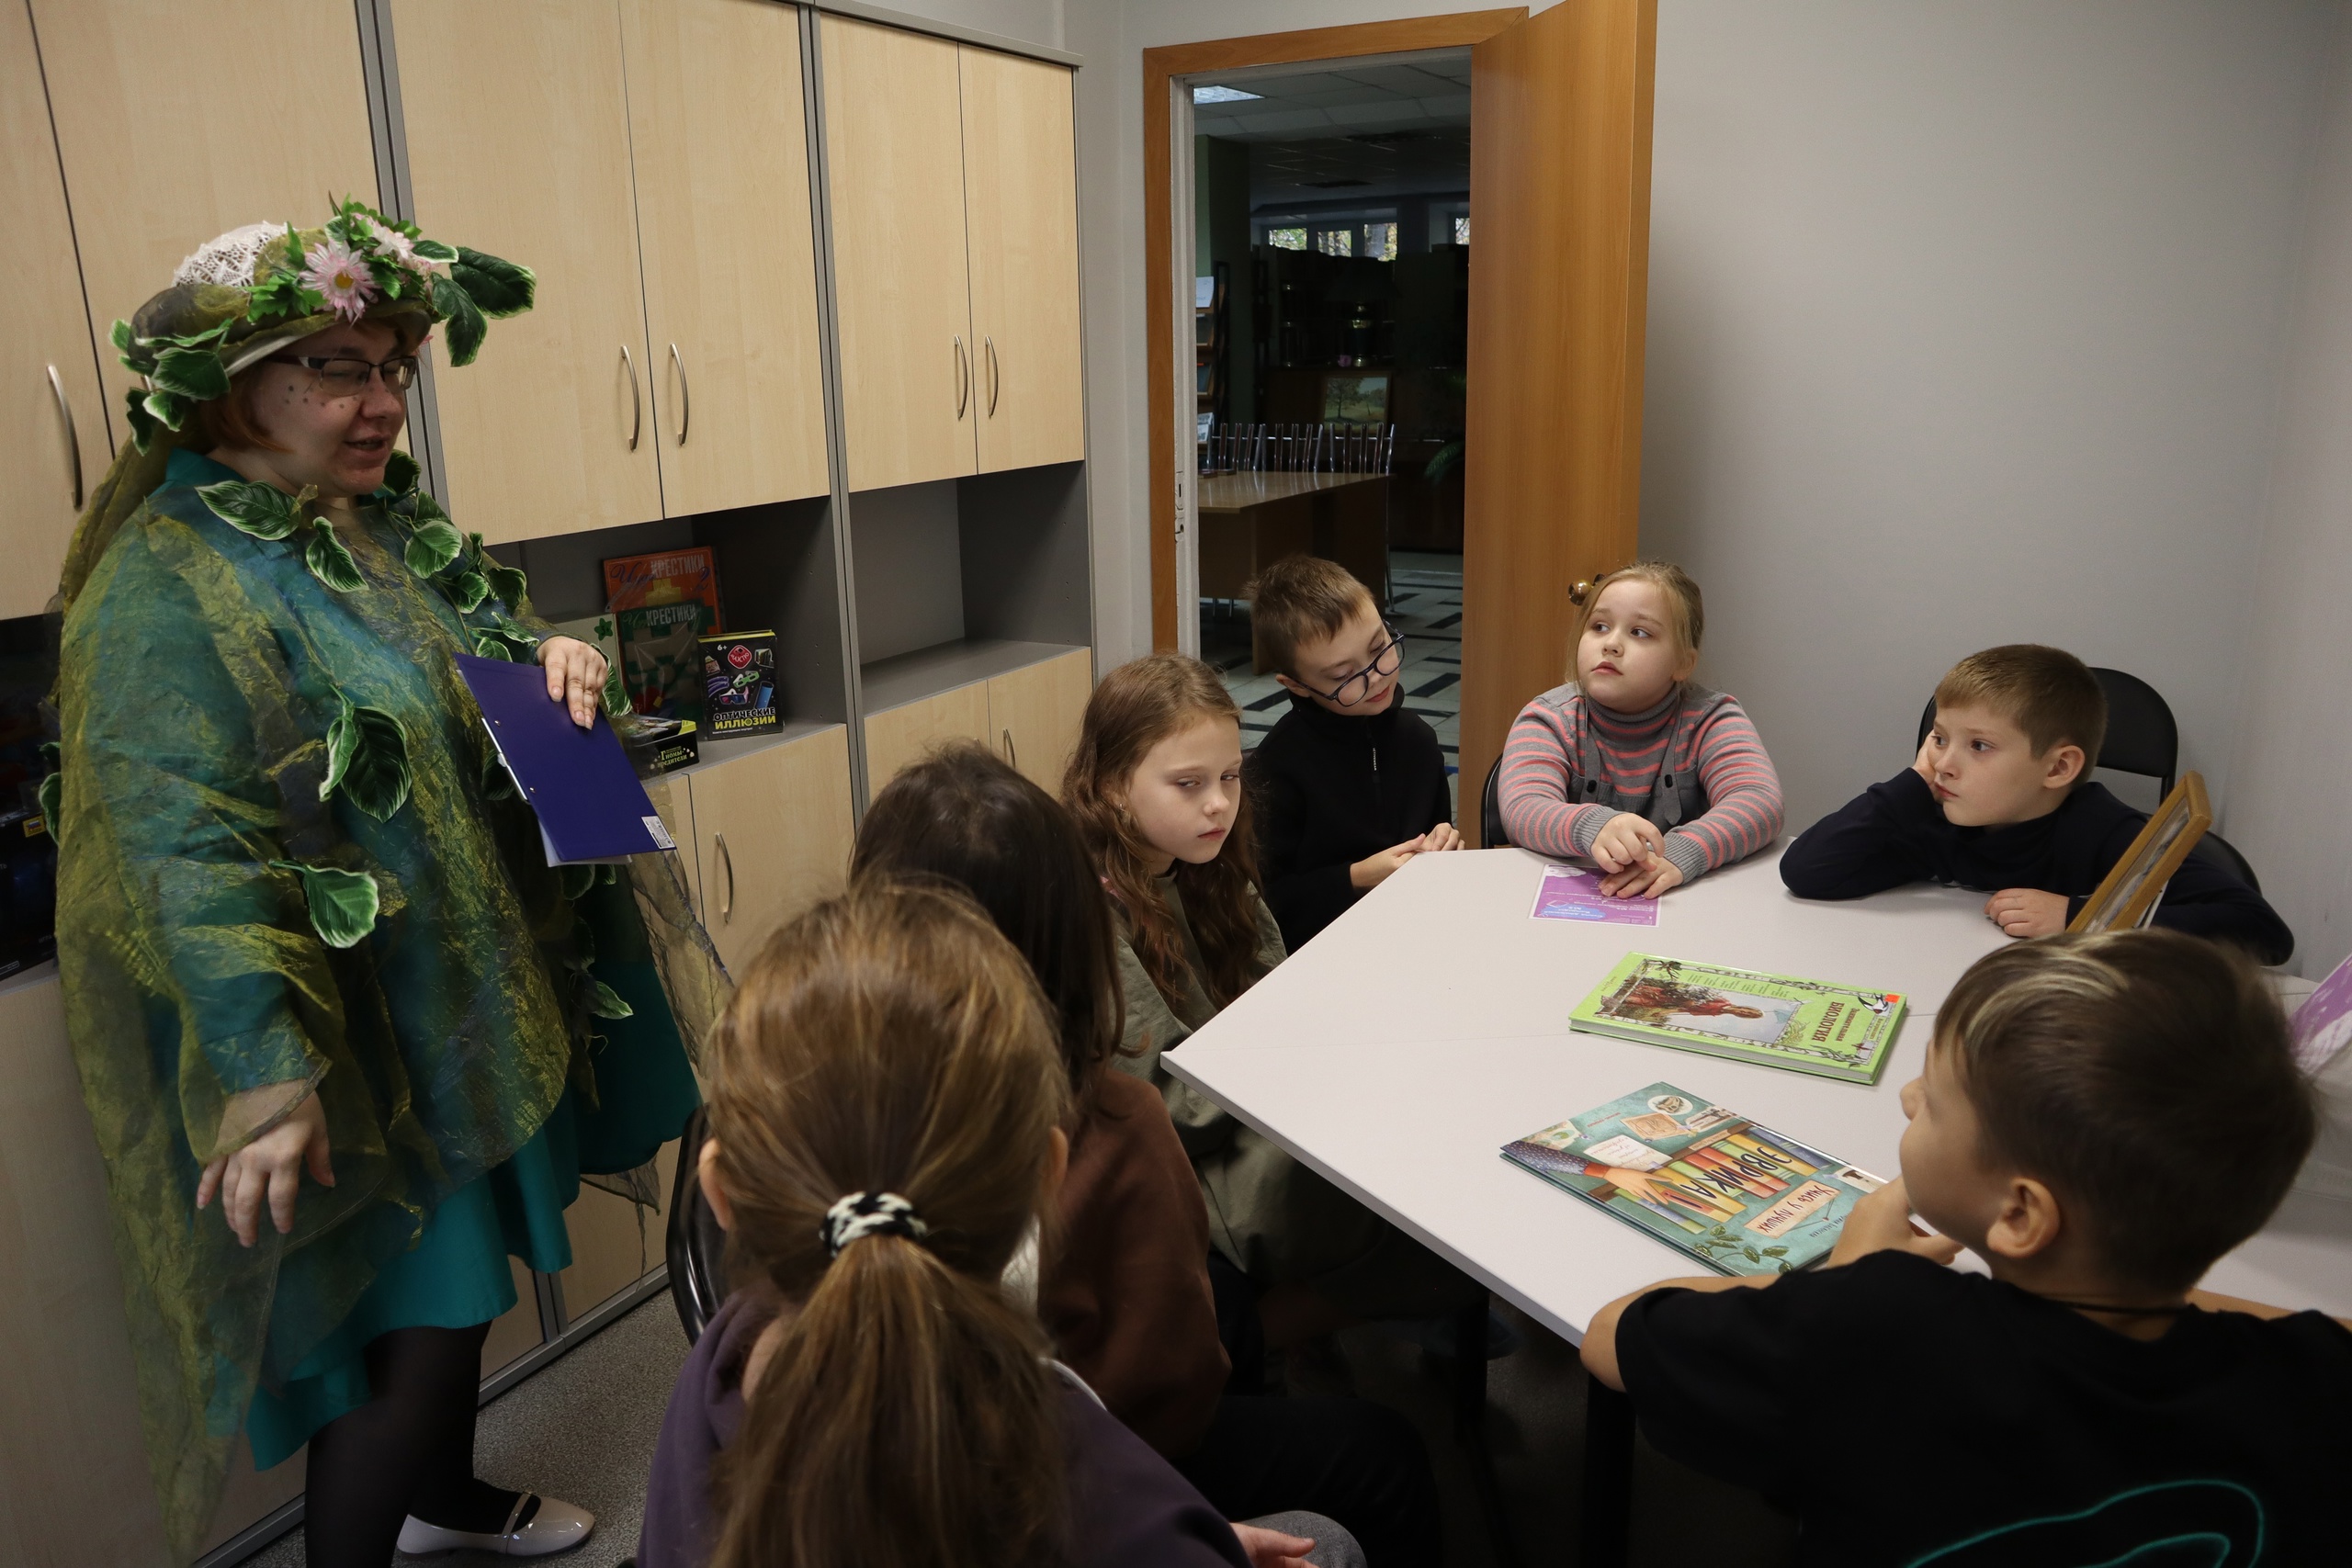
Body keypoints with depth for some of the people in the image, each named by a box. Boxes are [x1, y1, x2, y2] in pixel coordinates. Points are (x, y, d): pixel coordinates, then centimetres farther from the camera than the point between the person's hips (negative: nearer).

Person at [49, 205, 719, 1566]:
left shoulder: (391, 523, 6)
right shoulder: (169, 586, -20)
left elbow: (491, 639, 20)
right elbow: (185, 851, -26)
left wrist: (556, 656, -4)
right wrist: (267, 1076, -30)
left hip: (468, 989, 9)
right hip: (352, 1044, -8)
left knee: (458, 1283, 24)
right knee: (408, 1328, 1)